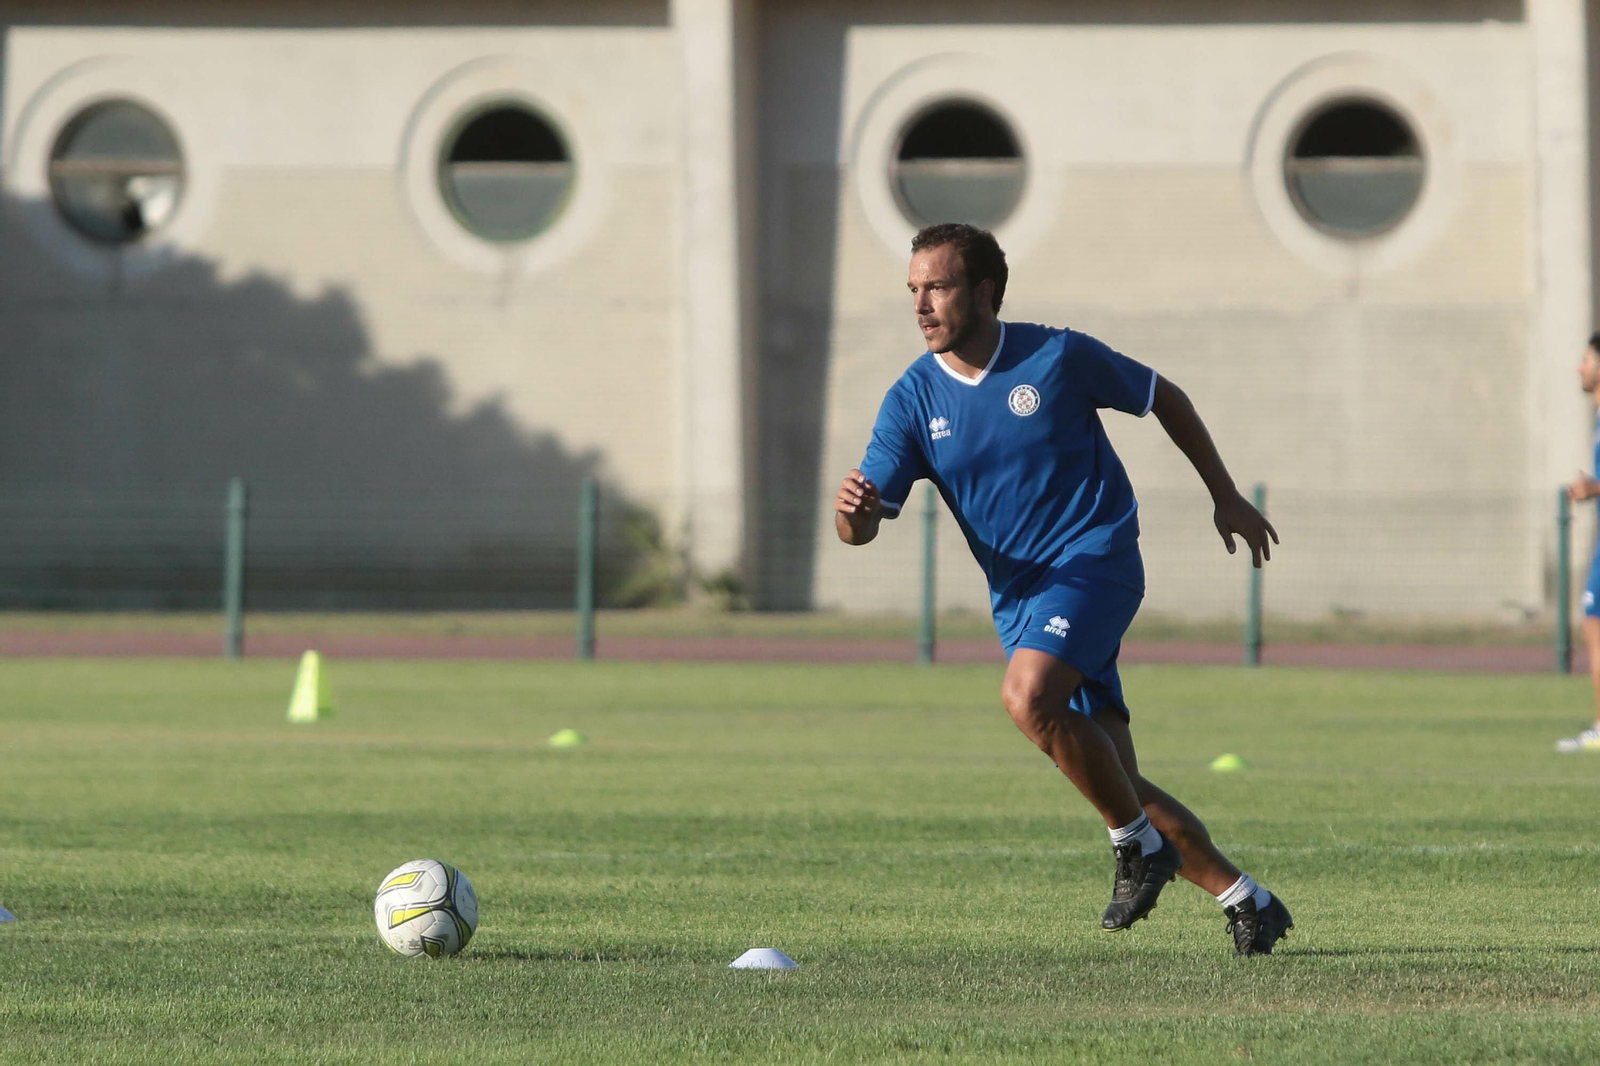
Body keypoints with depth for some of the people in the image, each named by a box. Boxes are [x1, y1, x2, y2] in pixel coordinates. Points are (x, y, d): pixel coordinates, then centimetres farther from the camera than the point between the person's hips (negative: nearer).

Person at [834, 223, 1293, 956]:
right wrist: (852, 510, -32)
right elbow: (863, 527, -7)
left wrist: (1226, 498, 11)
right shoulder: (914, 399, -1)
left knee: (1028, 696, -30)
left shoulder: (1058, 357, -9)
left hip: (1093, 559, -5)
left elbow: (1164, 400, 7)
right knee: (1118, 786, 2)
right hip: (1016, 597, 5)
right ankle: (1247, 904, 15)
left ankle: (1138, 842, -11)